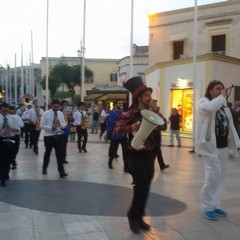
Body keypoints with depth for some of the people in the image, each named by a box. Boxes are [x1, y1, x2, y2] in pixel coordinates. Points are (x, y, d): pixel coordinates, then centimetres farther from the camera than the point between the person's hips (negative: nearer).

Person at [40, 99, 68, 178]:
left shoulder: (60, 113, 3)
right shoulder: (46, 113, -8)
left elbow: (64, 125, 6)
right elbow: (41, 125, -10)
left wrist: (60, 124, -17)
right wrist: (51, 127, -24)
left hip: (58, 136, 2)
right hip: (48, 136, -2)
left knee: (60, 154, -2)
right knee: (47, 153, 15)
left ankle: (61, 171, 1)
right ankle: (44, 168, 36)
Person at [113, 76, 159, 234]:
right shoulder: (130, 114, -12)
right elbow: (116, 129, -24)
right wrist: (131, 128, -36)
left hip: (149, 155, 7)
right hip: (136, 155, -7)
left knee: (146, 189, 10)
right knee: (141, 188, -7)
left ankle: (139, 217, 24)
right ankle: (133, 217, 13)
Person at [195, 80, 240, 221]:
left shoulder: (224, 106, 15)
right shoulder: (204, 102, -6)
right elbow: (211, 107, -32)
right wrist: (222, 96, -17)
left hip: (223, 147, 7)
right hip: (210, 146, -7)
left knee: (221, 177, 11)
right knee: (213, 176, -10)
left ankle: (215, 204, 23)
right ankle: (208, 207, 4)